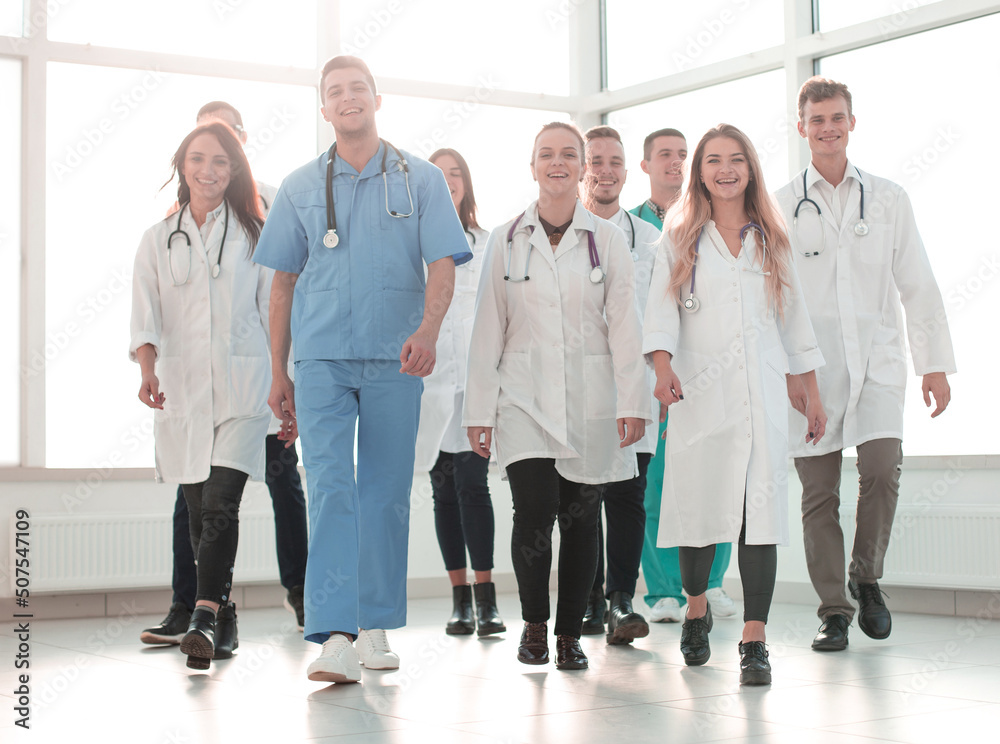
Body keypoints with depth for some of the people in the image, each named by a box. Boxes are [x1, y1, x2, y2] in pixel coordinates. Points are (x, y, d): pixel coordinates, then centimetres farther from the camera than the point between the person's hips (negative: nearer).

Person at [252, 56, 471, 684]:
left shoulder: (421, 180, 7)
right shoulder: (300, 189, 12)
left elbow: (442, 266, 0)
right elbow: (283, 283, 14)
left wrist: (428, 330, -20)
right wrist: (279, 374, 11)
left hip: (393, 360, 0)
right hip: (321, 359, 0)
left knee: (387, 493, 5)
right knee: (330, 488, -11)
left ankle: (376, 627, 16)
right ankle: (334, 638, -17)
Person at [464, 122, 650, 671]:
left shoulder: (607, 239, 6)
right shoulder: (505, 240, 8)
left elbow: (624, 325, 4)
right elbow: (488, 328, 8)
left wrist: (633, 401, -3)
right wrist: (479, 408, 4)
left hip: (590, 401, 1)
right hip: (525, 398, 0)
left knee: (580, 520, 2)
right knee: (534, 511, -14)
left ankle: (570, 634, 18)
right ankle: (534, 624, 9)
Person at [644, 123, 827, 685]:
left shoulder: (770, 239, 15)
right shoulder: (681, 238, 10)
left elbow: (795, 317, 17)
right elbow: (663, 307, -1)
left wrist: (814, 395, 15)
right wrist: (663, 365, -20)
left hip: (763, 391, 1)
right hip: (700, 391, -1)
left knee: (761, 507, -9)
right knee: (697, 505, 0)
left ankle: (754, 641, -9)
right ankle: (697, 608, 28)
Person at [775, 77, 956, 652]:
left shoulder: (889, 199, 11)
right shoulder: (781, 207, 7)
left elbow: (918, 285, 11)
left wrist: (936, 363, 7)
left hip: (878, 359, 1)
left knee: (883, 469, -17)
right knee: (819, 491, -1)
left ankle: (867, 578, 7)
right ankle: (834, 610, 11)